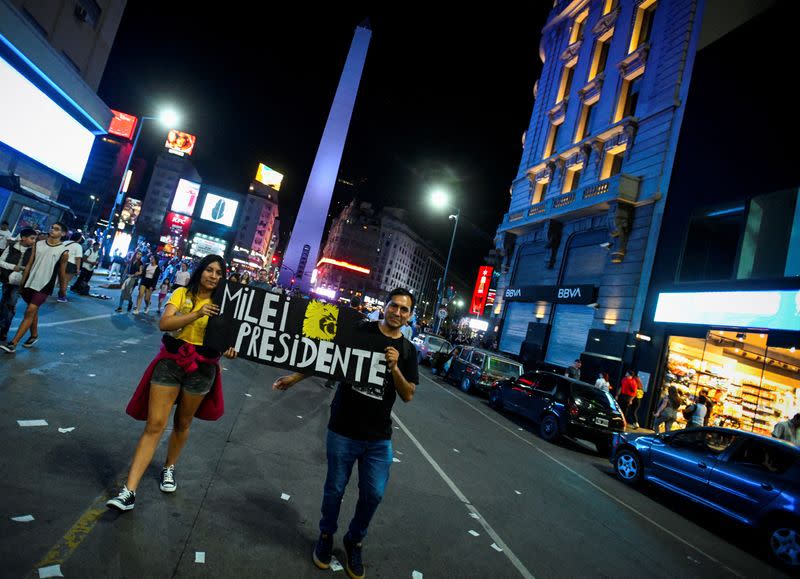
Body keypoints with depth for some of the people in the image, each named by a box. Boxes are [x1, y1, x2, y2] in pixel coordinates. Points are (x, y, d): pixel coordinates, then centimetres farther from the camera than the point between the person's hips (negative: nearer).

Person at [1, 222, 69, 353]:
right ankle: (34, 335, 35)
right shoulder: (38, 244, 5)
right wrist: (22, 282, 7)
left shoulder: (64, 252, -7)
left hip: (44, 286, -5)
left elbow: (62, 273, 0)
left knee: (30, 312, -10)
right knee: (33, 311, 17)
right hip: (30, 283, 5)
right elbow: (29, 264, 7)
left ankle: (13, 343, -9)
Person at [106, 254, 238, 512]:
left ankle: (169, 468, 43)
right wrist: (196, 314, -27)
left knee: (182, 423, 18)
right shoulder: (182, 294, -2)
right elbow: (163, 323, -15)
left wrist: (229, 349, -21)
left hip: (201, 369, 1)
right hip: (170, 362, -1)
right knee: (154, 425, -3)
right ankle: (129, 490, 2)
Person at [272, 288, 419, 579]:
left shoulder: (407, 351, 2)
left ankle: (354, 541, 34)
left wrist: (394, 367, -18)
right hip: (343, 430, -2)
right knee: (335, 489, 13)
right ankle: (326, 535, 40)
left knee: (373, 494, 7)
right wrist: (295, 378, -1)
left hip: (379, 437, 2)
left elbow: (407, 395, -2)